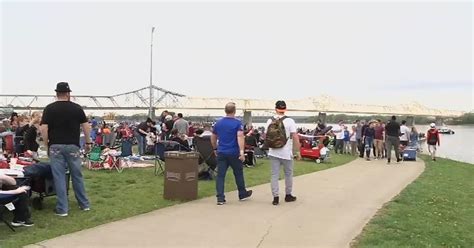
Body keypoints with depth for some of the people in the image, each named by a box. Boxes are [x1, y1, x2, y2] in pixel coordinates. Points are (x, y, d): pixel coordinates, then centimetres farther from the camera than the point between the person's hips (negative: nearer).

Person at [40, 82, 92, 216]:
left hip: (56, 147, -1)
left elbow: (43, 128, -7)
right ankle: (84, 204, 20)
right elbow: (86, 126, 1)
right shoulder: (77, 108, 1)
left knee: (59, 177, 3)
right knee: (77, 175, 12)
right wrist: (88, 142, 10)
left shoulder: (49, 108, -1)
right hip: (73, 146, 1)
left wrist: (46, 144, 4)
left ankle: (62, 208, 6)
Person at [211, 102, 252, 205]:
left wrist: (215, 148, 28)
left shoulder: (218, 123, 7)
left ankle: (220, 198, -1)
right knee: (238, 174, 13)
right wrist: (242, 152, -24)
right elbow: (240, 137, -20)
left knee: (220, 175, 3)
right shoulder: (237, 123, -7)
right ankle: (242, 194, 29)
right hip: (234, 153, -3)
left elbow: (213, 138, 15)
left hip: (221, 153, 3)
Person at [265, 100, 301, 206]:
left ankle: (275, 197, 5)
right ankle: (288, 195, 25)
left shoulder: (270, 121, 2)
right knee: (288, 175, 14)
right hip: (286, 153, -3)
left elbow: (266, 137, 8)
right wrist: (298, 152, -5)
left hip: (273, 152, 3)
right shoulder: (289, 121, -9)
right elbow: (295, 137, -12)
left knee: (274, 175, 6)